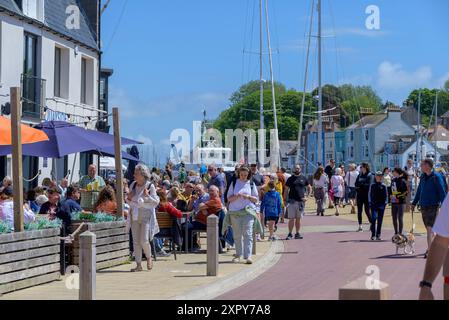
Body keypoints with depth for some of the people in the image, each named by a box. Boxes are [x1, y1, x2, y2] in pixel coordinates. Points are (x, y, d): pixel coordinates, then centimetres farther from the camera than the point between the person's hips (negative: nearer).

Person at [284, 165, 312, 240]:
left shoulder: (304, 178, 9)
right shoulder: (290, 179, 5)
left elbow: (309, 188, 15)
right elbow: (286, 190, 7)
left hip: (301, 201, 2)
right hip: (292, 201, -2)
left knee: (298, 218, 8)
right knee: (291, 218, -5)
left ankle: (297, 234, 14)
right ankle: (290, 234, -1)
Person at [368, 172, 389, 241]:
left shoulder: (384, 186, 7)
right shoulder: (372, 186, 4)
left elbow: (386, 196, 10)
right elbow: (369, 194, 7)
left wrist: (385, 203, -1)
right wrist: (370, 202, -1)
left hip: (381, 205, 2)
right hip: (374, 205, -2)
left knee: (380, 221, 5)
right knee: (374, 219, -14)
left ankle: (378, 235, 11)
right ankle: (373, 235, -10)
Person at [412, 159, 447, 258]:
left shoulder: (436, 177, -10)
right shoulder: (423, 177, 11)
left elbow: (442, 192, -11)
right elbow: (419, 191, 21)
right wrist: (414, 203, 19)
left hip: (433, 207, -7)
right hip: (423, 207, 7)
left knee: (430, 229, -13)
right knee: (429, 229, 13)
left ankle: (429, 250, -16)